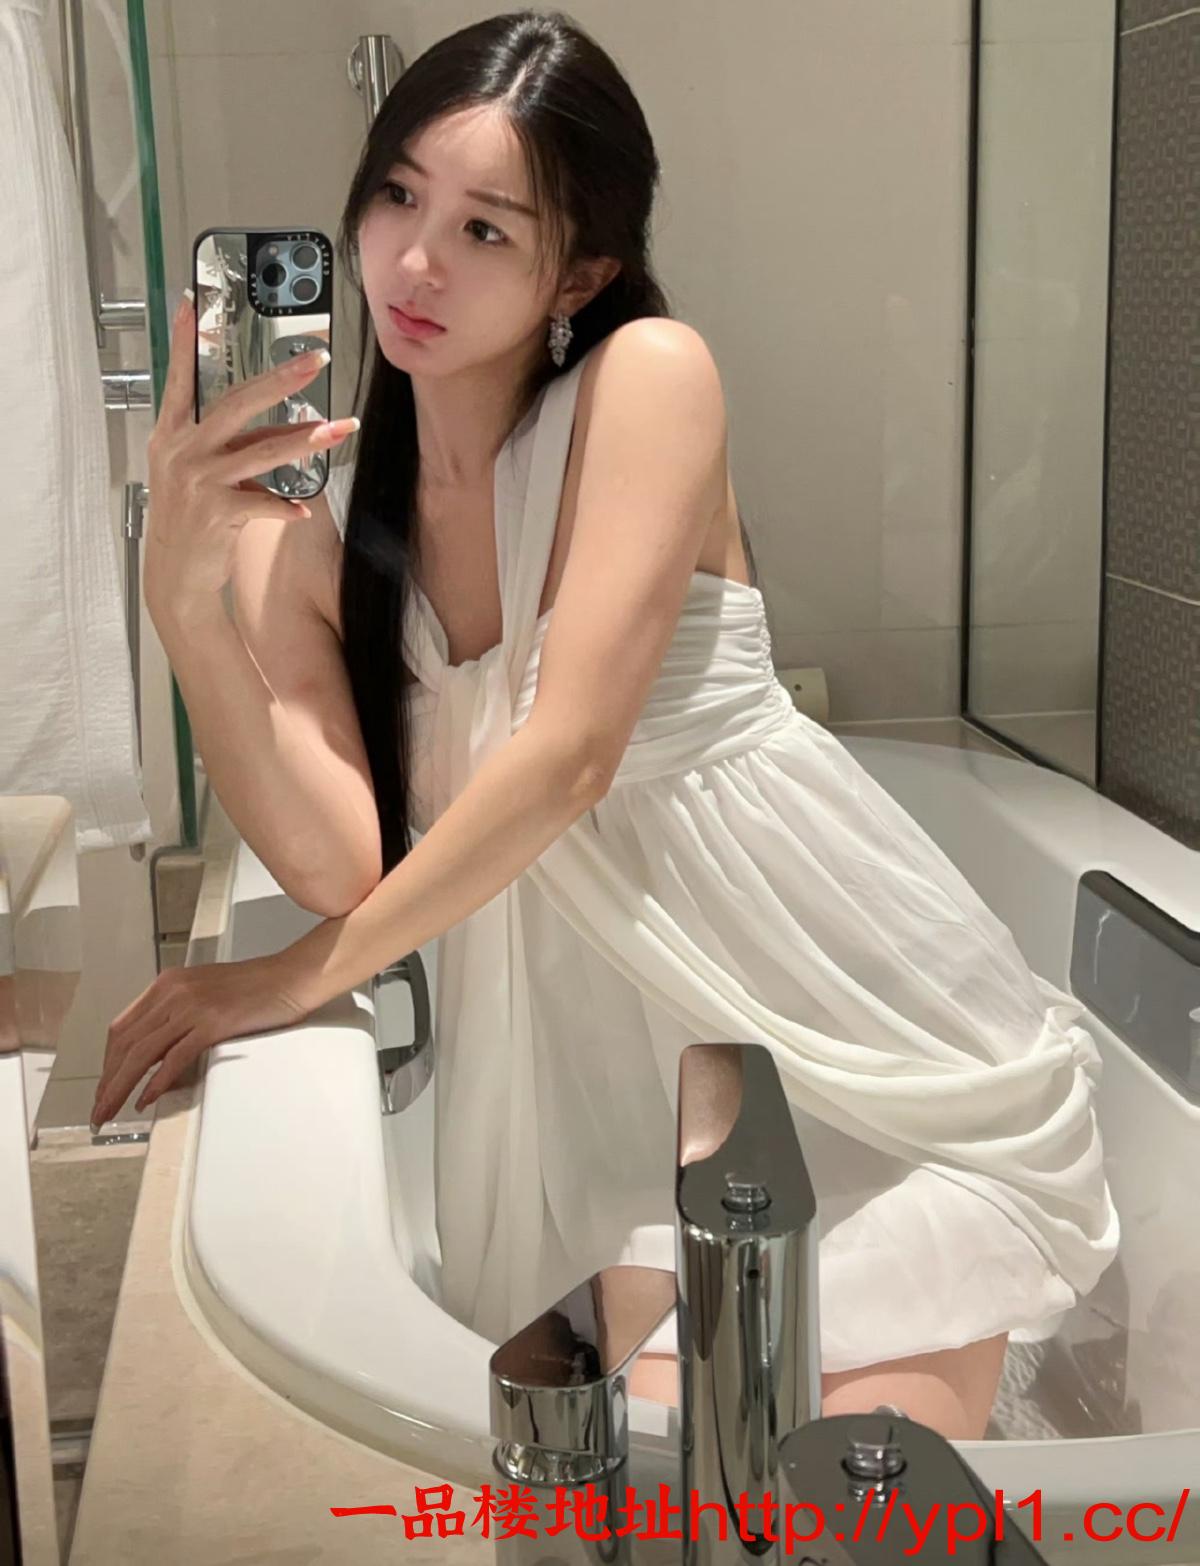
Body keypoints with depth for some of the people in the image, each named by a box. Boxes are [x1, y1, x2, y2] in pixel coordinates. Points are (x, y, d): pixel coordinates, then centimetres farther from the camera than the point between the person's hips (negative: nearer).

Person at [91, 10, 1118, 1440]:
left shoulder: (649, 373, -9)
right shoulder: (303, 533, 3)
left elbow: (570, 752, -19)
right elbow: (339, 861, -9)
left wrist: (301, 978, -11)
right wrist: (185, 597, -22)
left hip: (868, 1045, -3)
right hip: (584, 1046, 4)